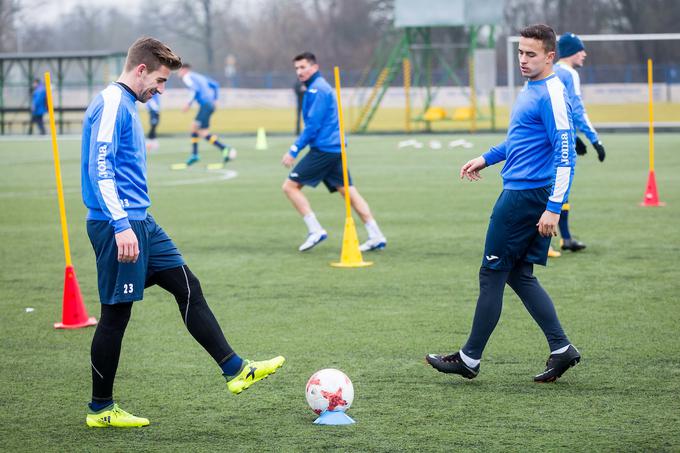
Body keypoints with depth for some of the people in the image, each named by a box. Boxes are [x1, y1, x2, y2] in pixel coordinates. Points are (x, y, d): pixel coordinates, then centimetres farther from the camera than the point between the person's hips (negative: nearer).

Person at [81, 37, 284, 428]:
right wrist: (121, 226, -27)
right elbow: (100, 167, -22)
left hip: (140, 223, 10)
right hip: (118, 226, -10)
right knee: (116, 313, -3)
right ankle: (101, 409, 7)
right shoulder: (111, 104, -14)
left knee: (188, 288, 9)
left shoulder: (127, 105, 17)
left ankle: (235, 369, 12)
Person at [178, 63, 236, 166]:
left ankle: (225, 148, -19)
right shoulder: (198, 76, 25)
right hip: (210, 104, 9)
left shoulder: (187, 77, -1)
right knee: (194, 127, 16)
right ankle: (194, 155, 17)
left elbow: (195, 90, -18)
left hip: (205, 105, -9)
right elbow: (215, 85, 24)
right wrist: (214, 99, 24)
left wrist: (189, 104, -11)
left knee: (203, 132, -10)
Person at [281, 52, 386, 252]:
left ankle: (315, 230, -9)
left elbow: (313, 125, -17)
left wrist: (294, 150, -15)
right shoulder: (319, 87, 19)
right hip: (335, 148, 10)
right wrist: (298, 147, 25)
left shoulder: (317, 89, -11)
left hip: (323, 149, -10)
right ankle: (376, 237, 4)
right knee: (348, 191, 8)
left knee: (290, 185, -5)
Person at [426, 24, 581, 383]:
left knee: (492, 273, -2)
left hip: (525, 195, -10)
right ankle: (561, 349, 13)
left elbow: (565, 155, -21)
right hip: (519, 190, 10)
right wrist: (486, 159, 24)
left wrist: (554, 208, -24)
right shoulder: (531, 90, 14)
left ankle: (470, 359, 7)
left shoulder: (552, 95, -16)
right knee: (519, 275, 12)